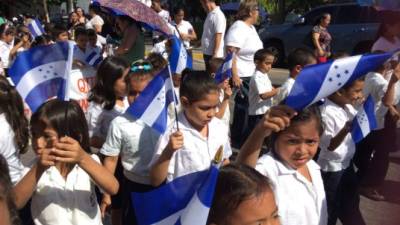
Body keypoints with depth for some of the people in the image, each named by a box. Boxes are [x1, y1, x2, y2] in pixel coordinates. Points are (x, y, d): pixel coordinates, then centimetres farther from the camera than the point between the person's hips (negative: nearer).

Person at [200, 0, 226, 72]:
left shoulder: (218, 15, -16)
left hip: (214, 54, -9)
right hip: (207, 53, 9)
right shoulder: (210, 14, 12)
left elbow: (218, 37, -20)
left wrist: (214, 55, -22)